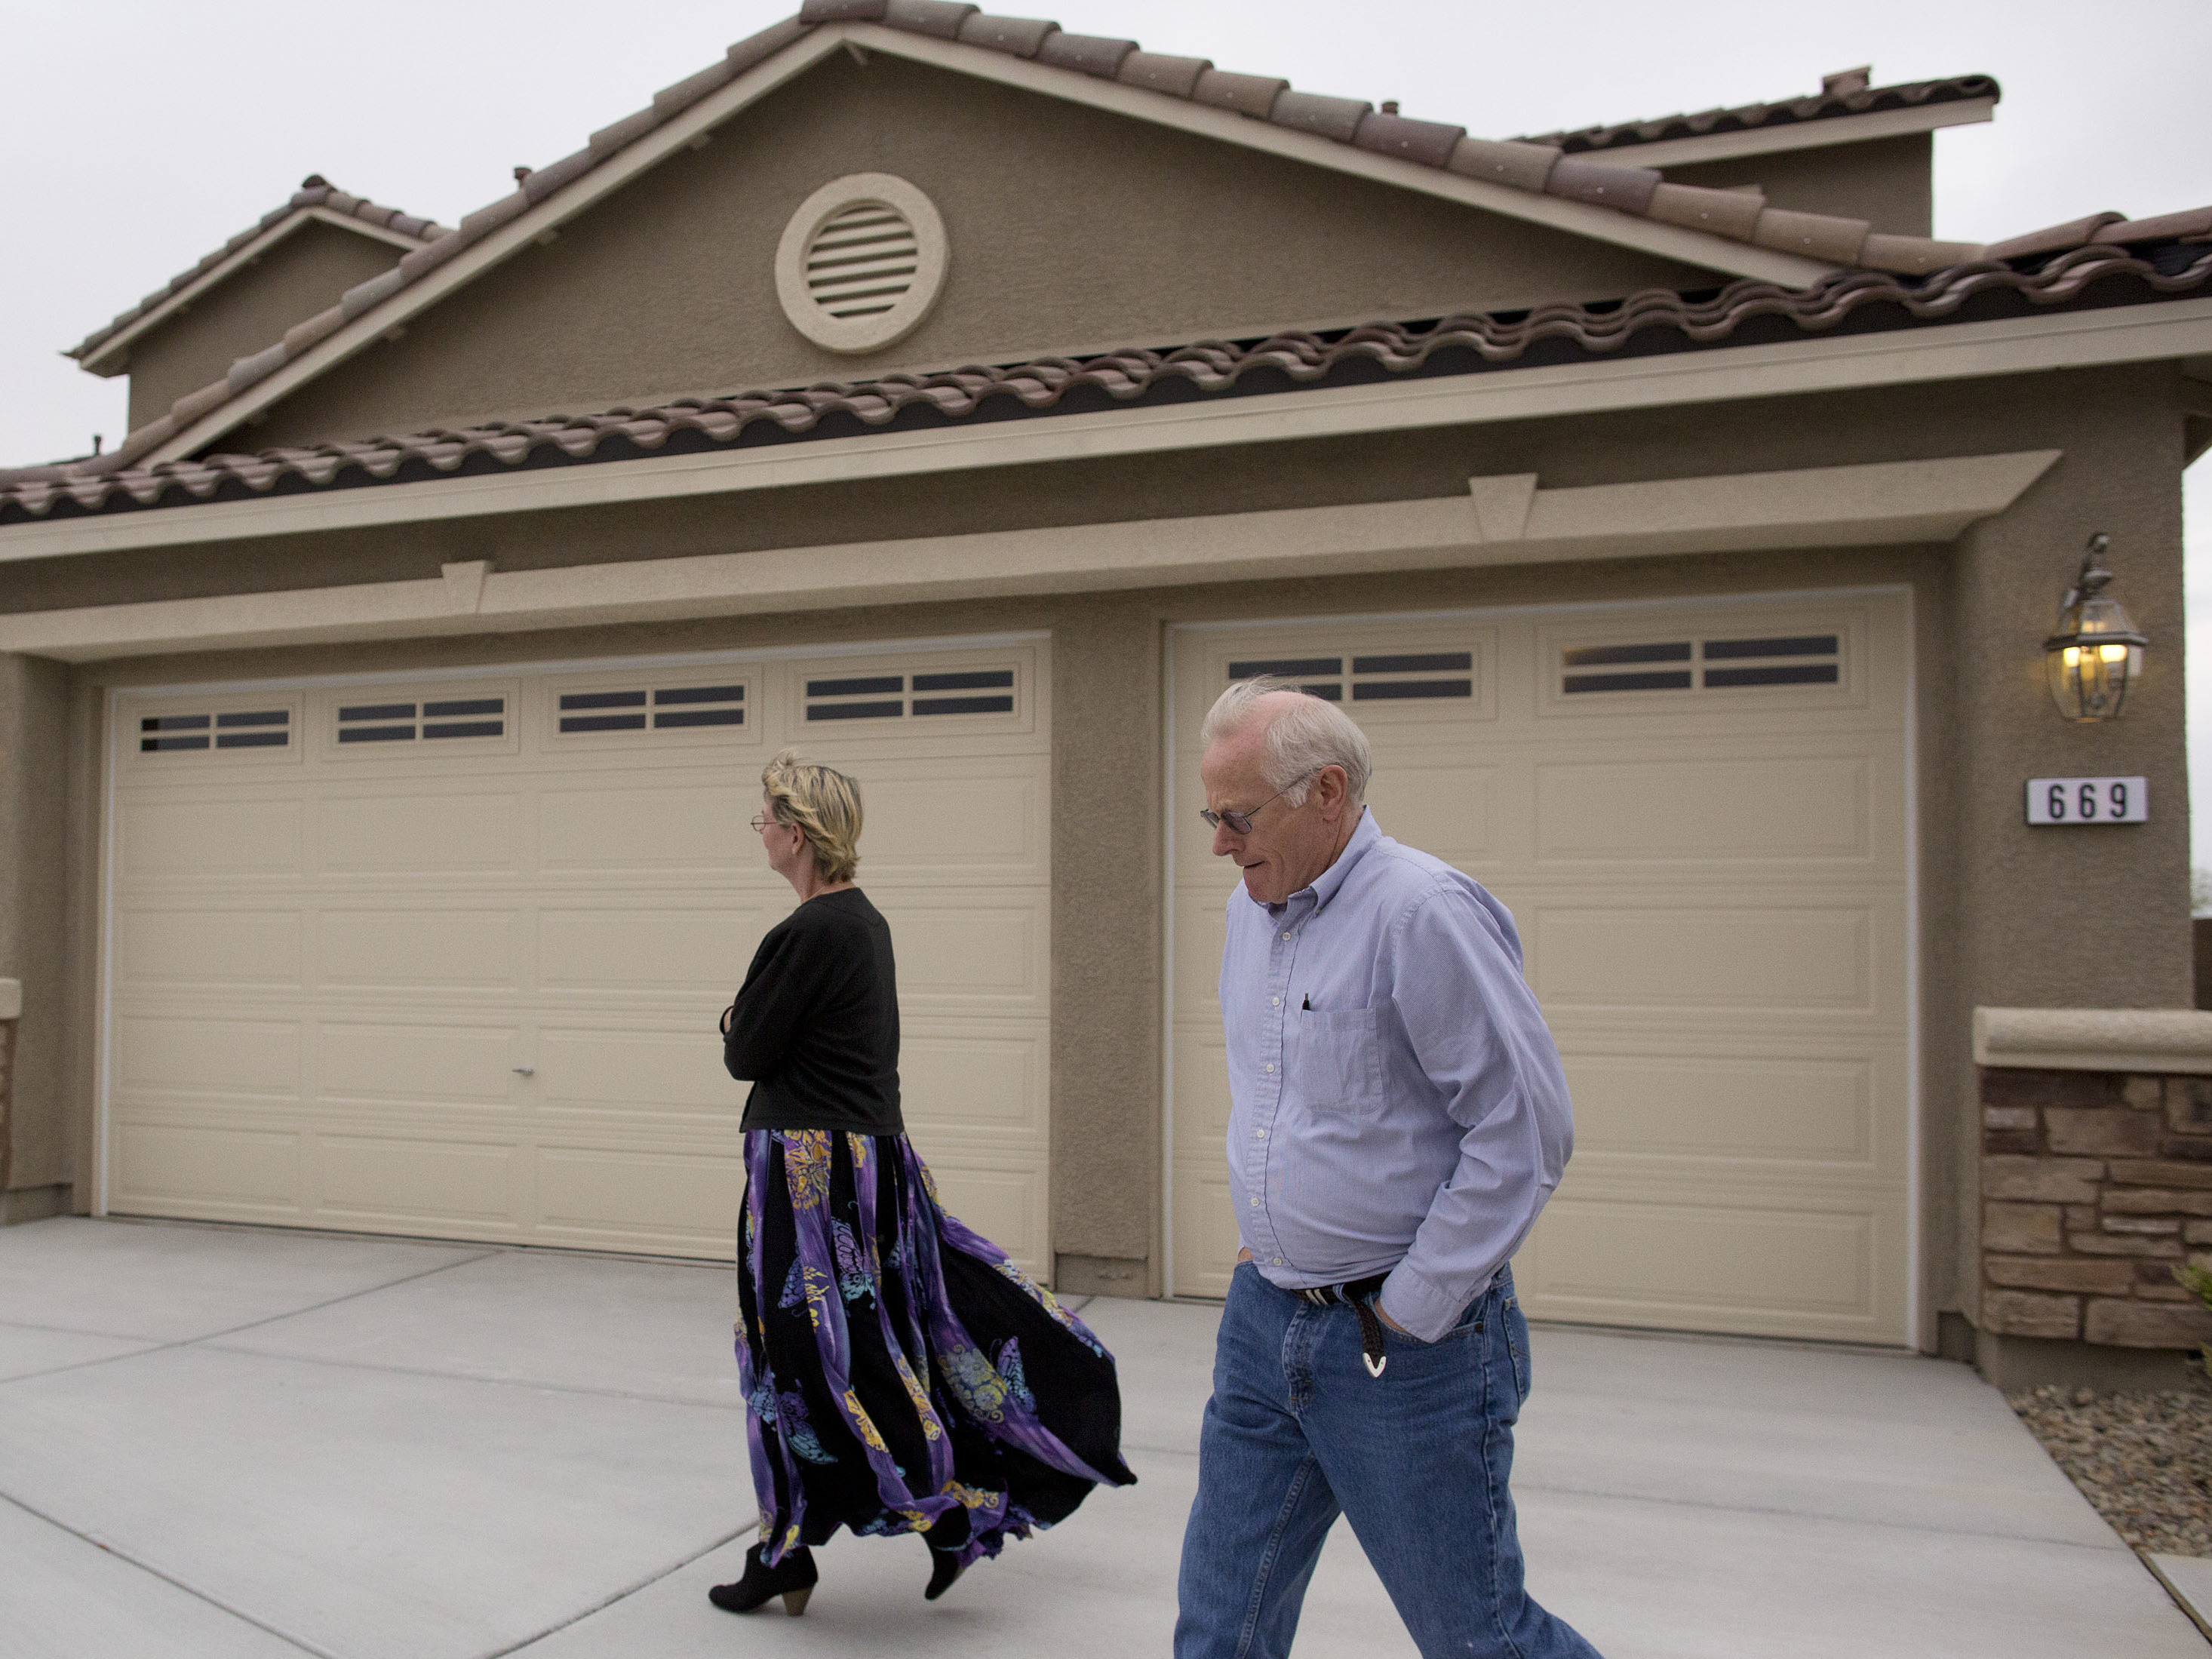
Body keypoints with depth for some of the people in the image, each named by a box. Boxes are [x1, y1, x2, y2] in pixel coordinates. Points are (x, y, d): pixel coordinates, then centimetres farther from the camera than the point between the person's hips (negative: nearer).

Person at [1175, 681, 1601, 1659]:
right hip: (1262, 1321, 8)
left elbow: (1527, 1131, -20)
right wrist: (1264, 1238, 14)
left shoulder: (1425, 912, -19)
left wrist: (1409, 1310, -15)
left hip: (1409, 1346, -7)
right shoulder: (1252, 909, 7)